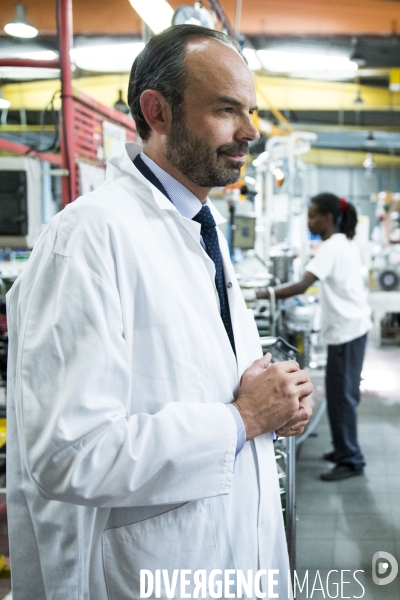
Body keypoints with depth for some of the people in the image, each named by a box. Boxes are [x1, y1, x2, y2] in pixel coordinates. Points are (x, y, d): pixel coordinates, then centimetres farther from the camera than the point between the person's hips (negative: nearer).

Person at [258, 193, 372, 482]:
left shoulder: (331, 248, -18)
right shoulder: (348, 243, 13)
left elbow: (301, 286, -28)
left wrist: (263, 294, -26)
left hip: (346, 329, -10)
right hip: (354, 325, 10)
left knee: (341, 395, -3)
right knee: (342, 393, 16)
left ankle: (350, 460, 5)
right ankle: (344, 449, 26)